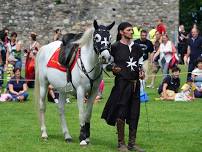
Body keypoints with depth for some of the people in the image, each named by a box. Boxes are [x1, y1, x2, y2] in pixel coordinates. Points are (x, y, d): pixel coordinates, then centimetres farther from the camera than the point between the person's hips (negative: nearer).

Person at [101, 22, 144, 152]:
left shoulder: (137, 47, 11)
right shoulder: (115, 47, -4)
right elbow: (107, 64, 0)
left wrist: (142, 72, 2)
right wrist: (112, 68, -20)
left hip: (135, 83, 5)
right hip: (122, 82, -5)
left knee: (134, 113, 7)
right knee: (121, 112, -3)